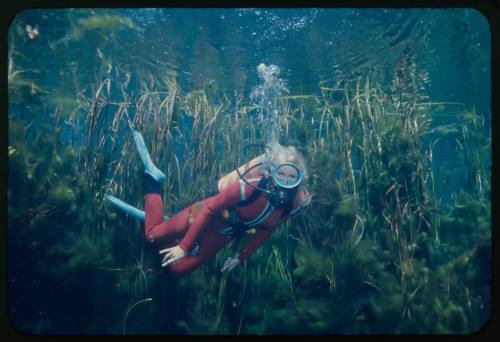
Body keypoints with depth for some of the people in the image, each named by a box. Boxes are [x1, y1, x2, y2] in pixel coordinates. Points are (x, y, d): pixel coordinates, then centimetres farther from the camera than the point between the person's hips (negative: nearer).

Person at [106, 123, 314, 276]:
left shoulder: (292, 206, -20)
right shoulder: (252, 186, -37)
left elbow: (266, 230, -1)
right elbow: (211, 208, -30)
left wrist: (241, 257, 6)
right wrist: (184, 246, -27)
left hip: (224, 235, 5)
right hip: (210, 214, -5)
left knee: (178, 269, 13)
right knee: (153, 235, 12)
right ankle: (152, 178, 26)